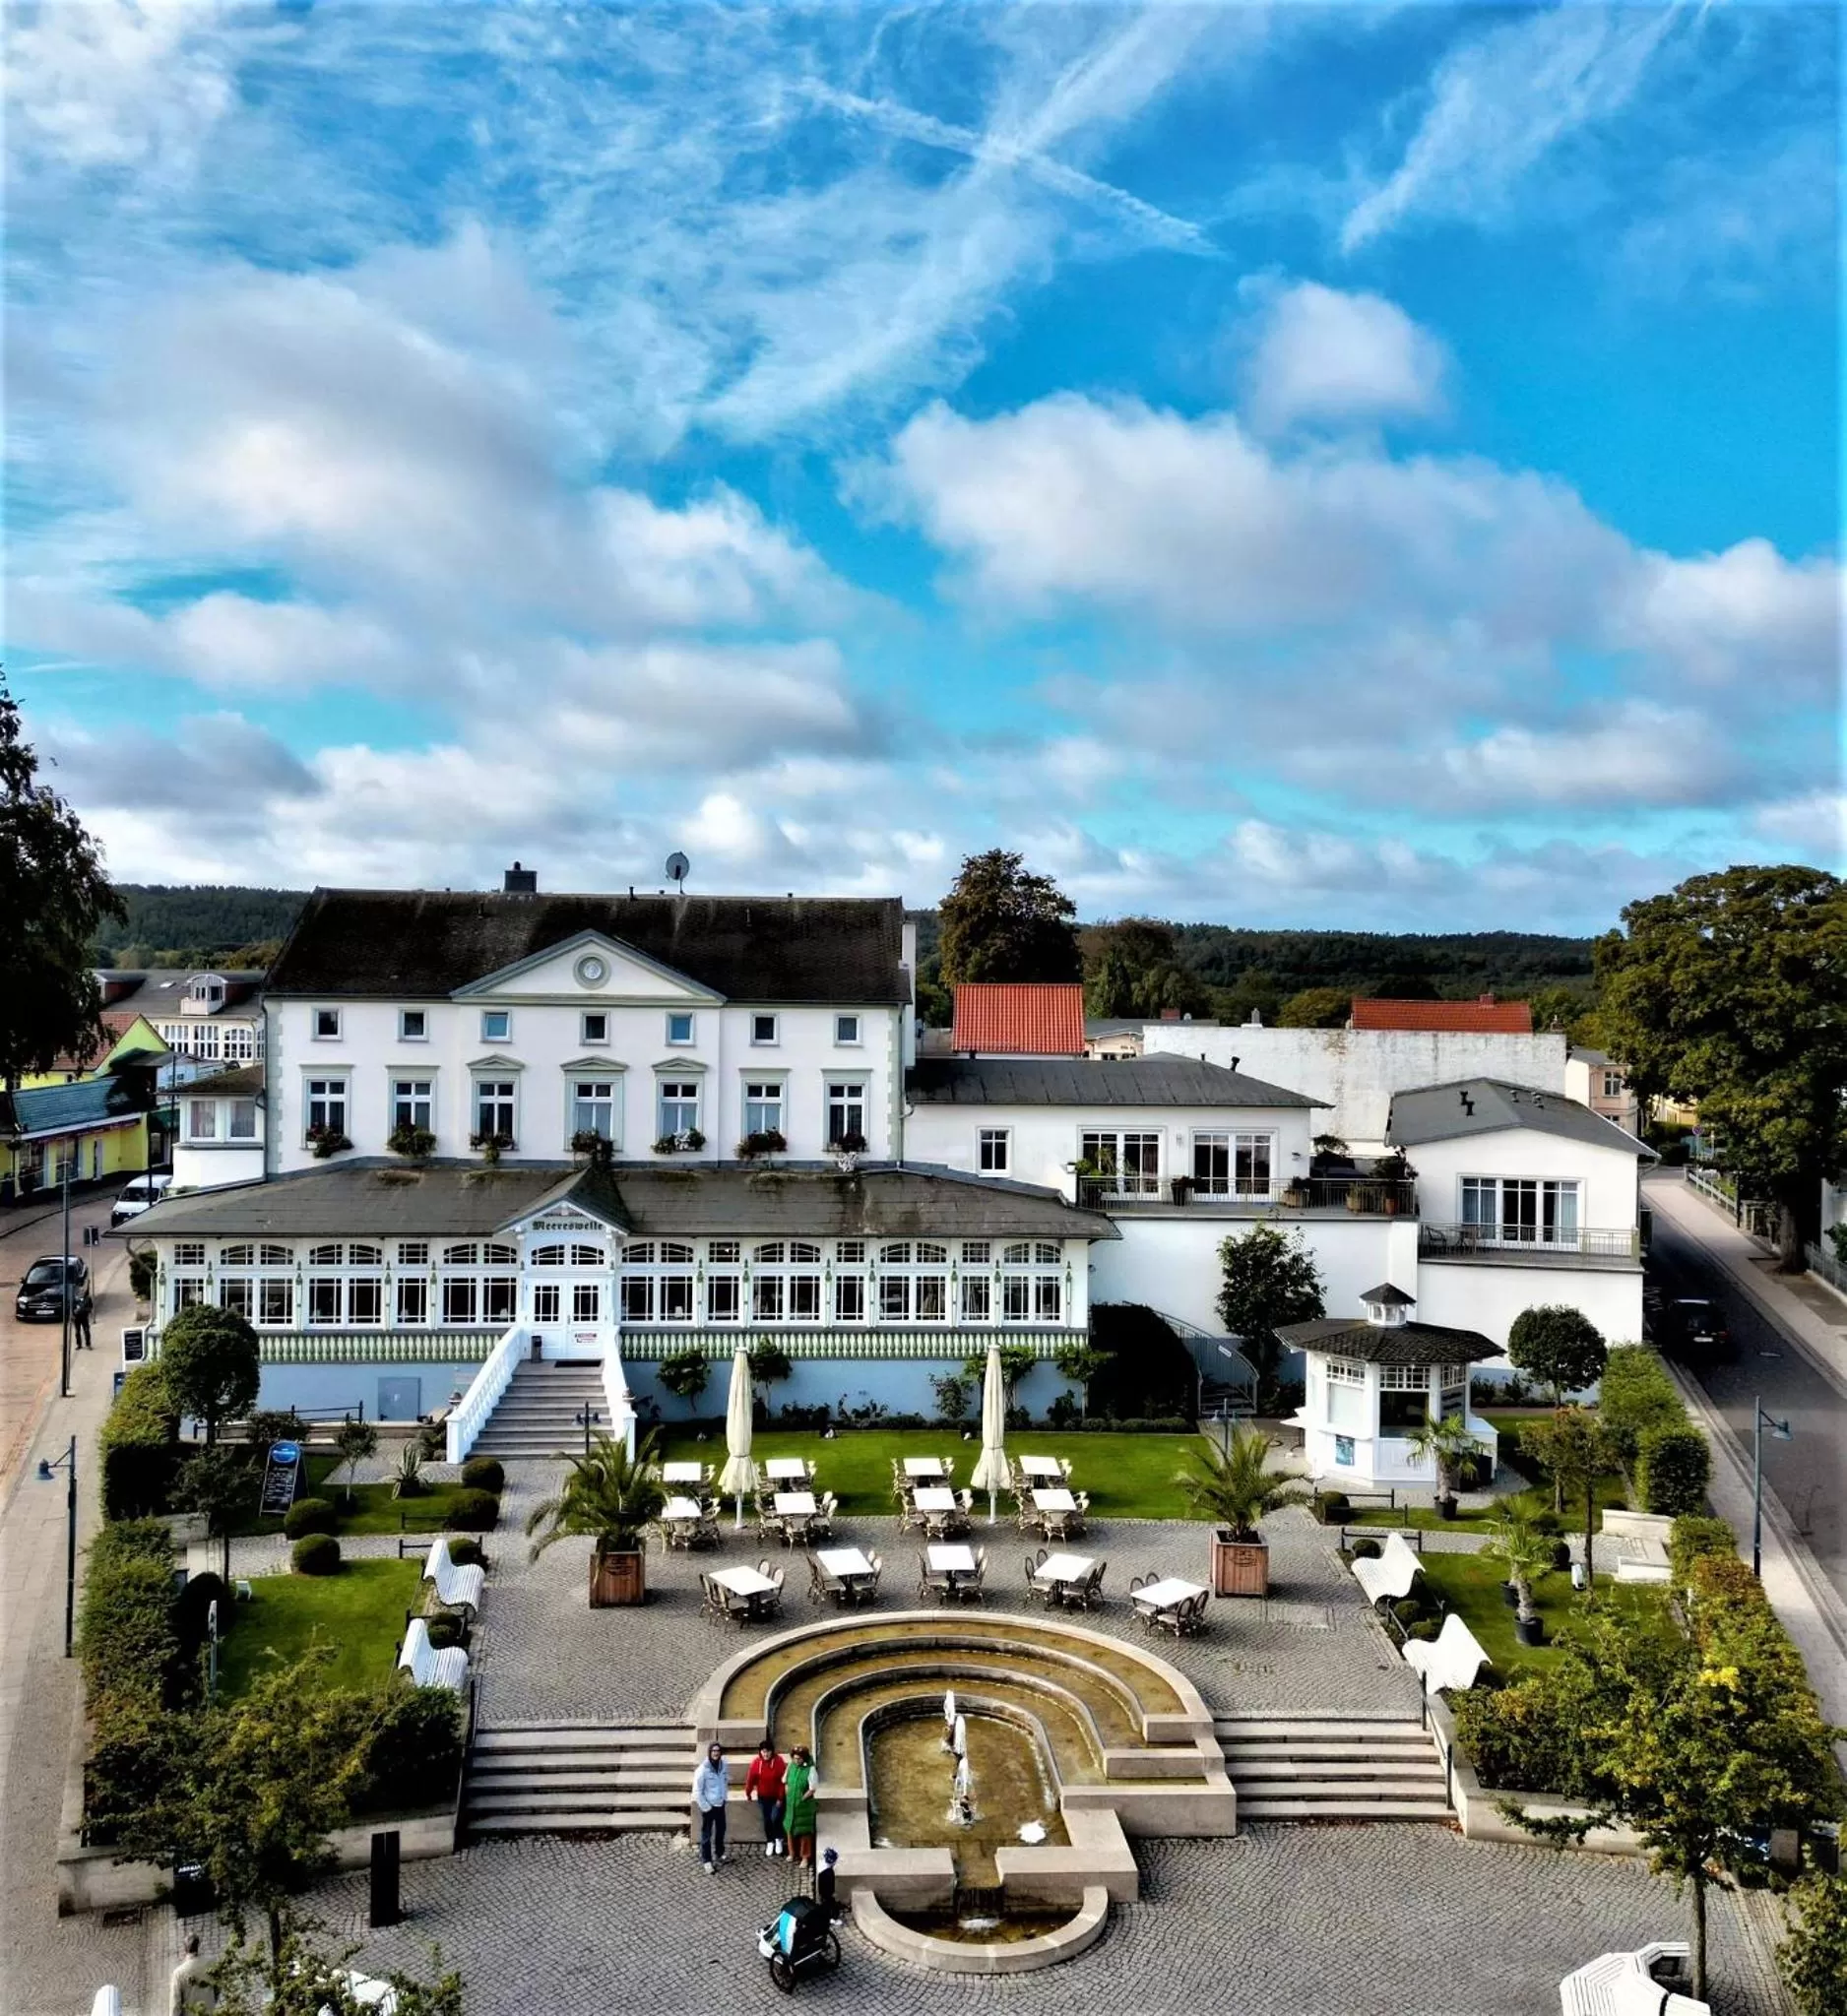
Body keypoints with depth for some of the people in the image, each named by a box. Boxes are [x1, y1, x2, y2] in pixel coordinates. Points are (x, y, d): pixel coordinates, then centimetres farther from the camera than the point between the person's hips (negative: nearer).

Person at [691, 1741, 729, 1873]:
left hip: (720, 1804, 6)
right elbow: (697, 1792, -19)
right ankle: (707, 1861, 17)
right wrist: (705, 1807, -16)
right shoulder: (703, 1769, -23)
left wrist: (725, 1796, 7)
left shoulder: (723, 1765, -6)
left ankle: (719, 1854, 42)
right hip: (708, 1806, -6)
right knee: (706, 1834, 4)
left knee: (721, 1830, 22)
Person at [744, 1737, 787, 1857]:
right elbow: (751, 1778, -2)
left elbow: (783, 1781, -15)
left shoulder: (779, 1761, -20)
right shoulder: (756, 1762, -14)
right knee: (766, 1820, 10)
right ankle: (770, 1842, 31)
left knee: (775, 1818, -13)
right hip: (763, 1797, 2)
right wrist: (748, 1793, 7)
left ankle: (778, 1839, 14)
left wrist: (780, 1798, -15)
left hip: (776, 1797, -2)